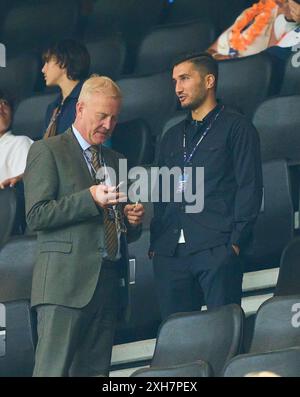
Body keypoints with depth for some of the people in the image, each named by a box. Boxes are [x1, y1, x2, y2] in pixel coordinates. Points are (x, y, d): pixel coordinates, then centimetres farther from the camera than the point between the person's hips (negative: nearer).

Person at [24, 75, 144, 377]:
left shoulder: (115, 160, 24)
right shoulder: (47, 151, 2)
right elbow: (36, 216, -9)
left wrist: (131, 220, 6)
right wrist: (90, 198, -17)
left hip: (108, 283, 7)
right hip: (65, 282, -7)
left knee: (95, 372, 2)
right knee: (53, 370, -13)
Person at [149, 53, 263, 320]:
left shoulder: (236, 128, 4)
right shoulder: (172, 137, 24)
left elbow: (249, 187, -3)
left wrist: (236, 240, -12)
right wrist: (155, 242, 11)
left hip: (217, 248, -6)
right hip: (170, 253, 6)